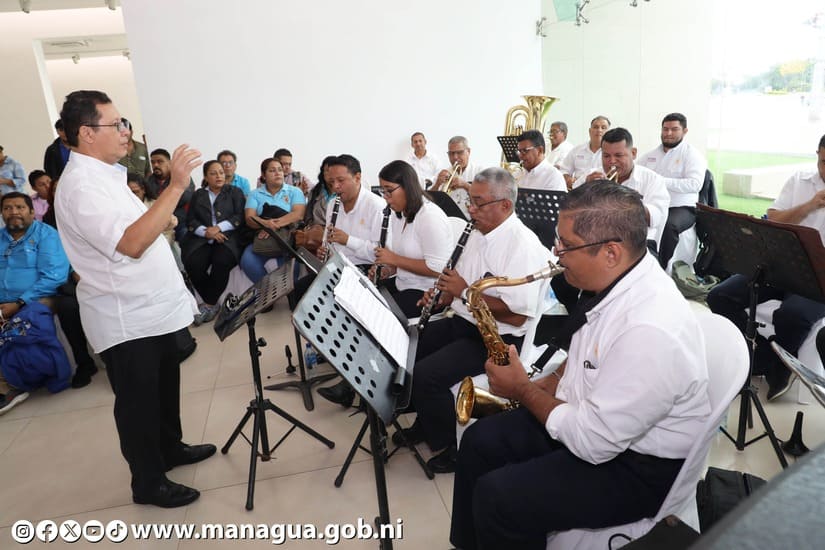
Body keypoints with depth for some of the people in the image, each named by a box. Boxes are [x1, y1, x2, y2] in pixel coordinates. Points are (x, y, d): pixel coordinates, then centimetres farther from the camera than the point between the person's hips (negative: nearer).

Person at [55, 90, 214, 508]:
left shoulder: (103, 174, 11)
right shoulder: (80, 186, -22)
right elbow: (131, 244, -35)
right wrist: (175, 186, -35)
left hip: (152, 308, 9)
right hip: (126, 320, -9)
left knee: (165, 388, 22)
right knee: (139, 402, 6)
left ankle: (170, 448, 41)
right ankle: (148, 483, 23)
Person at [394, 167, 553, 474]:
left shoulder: (523, 245, -20)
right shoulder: (479, 233, 10)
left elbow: (517, 315, -26)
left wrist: (465, 291, -21)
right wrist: (442, 295, 0)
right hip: (462, 322, 10)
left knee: (426, 374, -23)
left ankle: (451, 446, 3)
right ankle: (426, 423, 24)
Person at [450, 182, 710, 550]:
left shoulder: (651, 329, -34)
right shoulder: (618, 281, -6)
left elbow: (592, 442, -28)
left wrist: (523, 389, -16)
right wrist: (547, 384, -1)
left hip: (639, 466, -8)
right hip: (591, 415, 9)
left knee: (497, 497, -18)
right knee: (480, 441, 6)